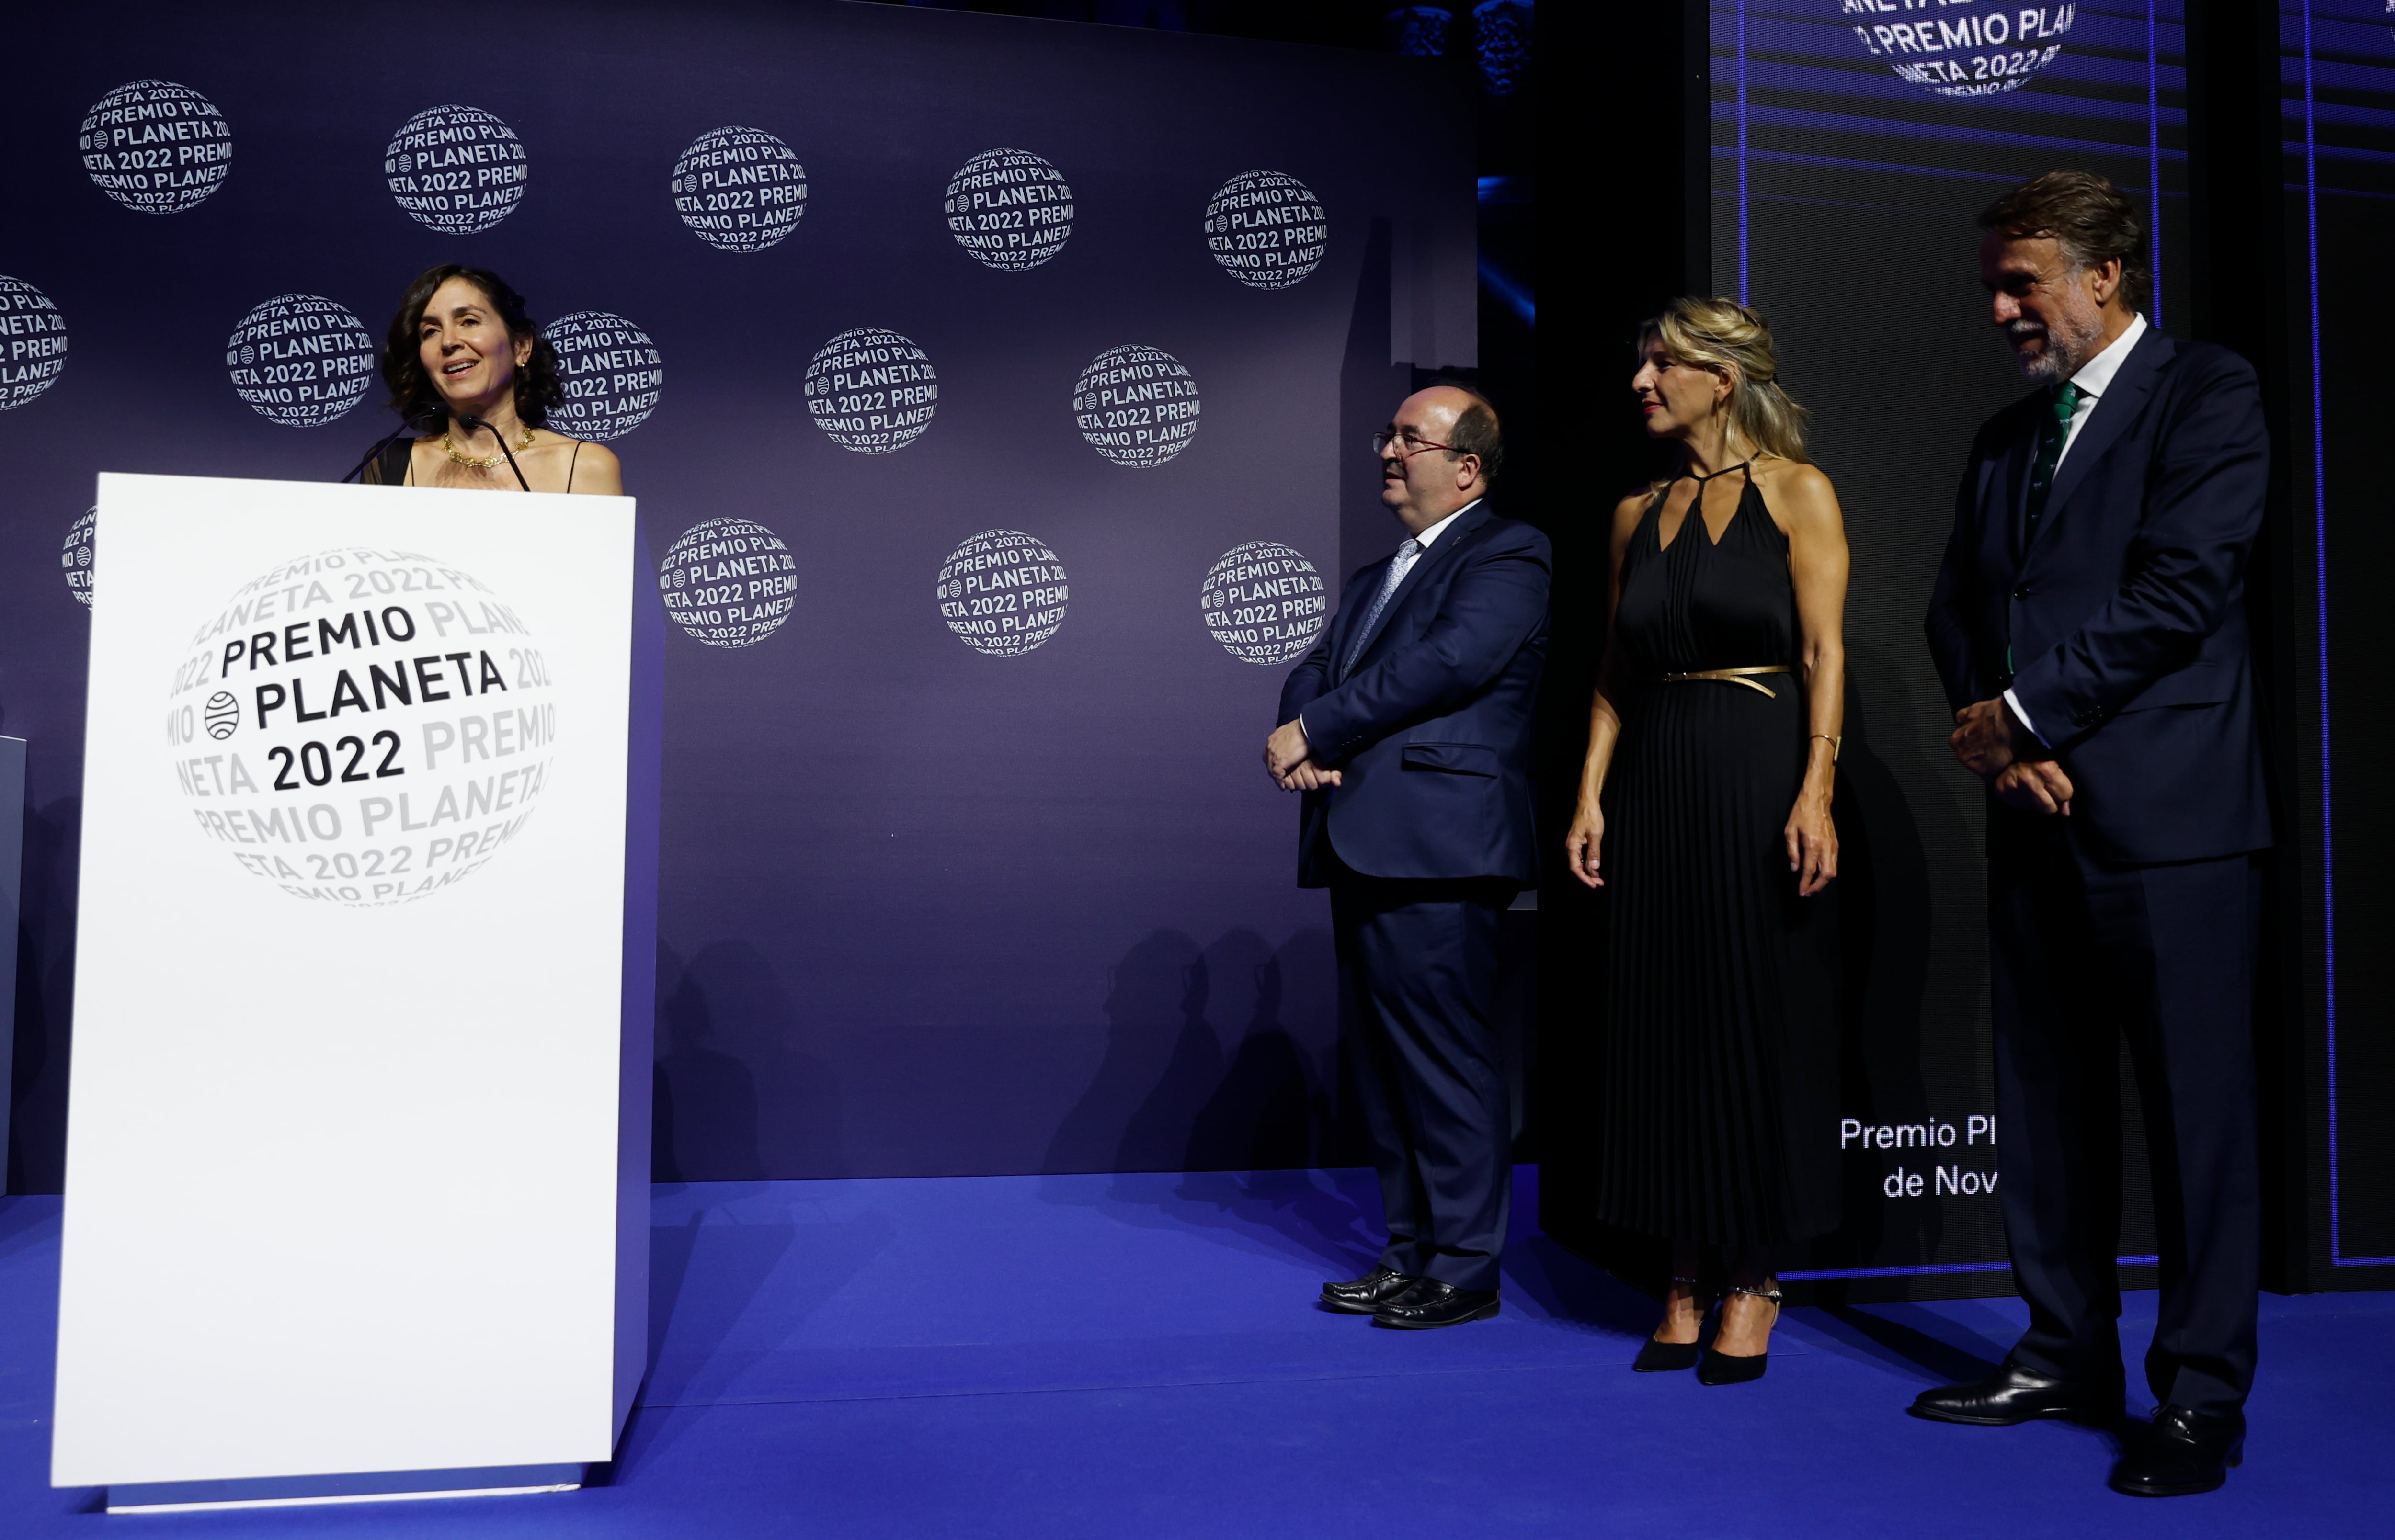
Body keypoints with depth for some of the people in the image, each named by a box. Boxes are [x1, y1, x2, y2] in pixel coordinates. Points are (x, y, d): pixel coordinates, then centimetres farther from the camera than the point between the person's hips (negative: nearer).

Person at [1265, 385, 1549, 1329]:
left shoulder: (1507, 556, -1)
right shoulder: (1371, 580, 25)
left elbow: (1452, 661, -16)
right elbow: (1314, 674, 15)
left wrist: (1313, 730, -12)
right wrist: (1303, 738, -9)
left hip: (1435, 849, -8)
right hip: (1360, 846, 8)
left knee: (1445, 1058, -3)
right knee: (1384, 1062, 12)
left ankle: (1464, 1269, 8)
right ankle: (1409, 1251, 23)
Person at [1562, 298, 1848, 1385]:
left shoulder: (1795, 493, 0)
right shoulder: (1637, 514, 14)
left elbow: (1825, 654, -7)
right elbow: (1615, 670, 12)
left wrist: (1816, 791, -17)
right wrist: (1591, 793, 3)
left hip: (1758, 775, -5)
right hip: (1654, 782, 5)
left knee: (1759, 1017, 1)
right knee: (1664, 1020, 6)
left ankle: (1754, 1278, 15)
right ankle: (1687, 1277, 18)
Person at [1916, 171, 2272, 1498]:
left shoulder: (2206, 393, -2)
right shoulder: (2004, 439, 19)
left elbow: (2181, 588, -14)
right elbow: (1959, 610, 12)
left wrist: (2028, 714, -10)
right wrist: (1997, 737, -5)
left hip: (2167, 815, -7)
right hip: (2037, 817, 7)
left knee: (2194, 1113, 0)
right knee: (2044, 1106, 11)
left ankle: (2202, 1398, 11)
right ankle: (2066, 1356, 24)